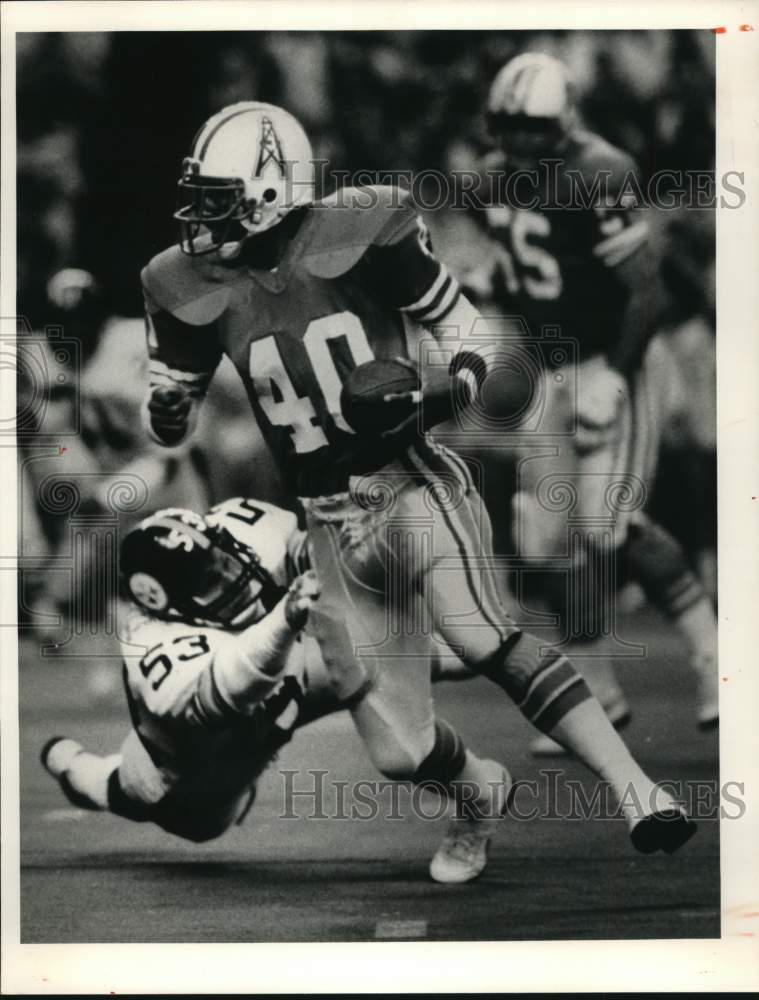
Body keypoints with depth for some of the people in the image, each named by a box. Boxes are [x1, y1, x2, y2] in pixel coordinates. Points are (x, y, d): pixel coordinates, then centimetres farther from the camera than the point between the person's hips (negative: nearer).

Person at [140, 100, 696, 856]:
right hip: (334, 530, 4)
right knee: (400, 756, 2)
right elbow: (171, 423, 9)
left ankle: (638, 793, -35)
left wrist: (457, 378, -19)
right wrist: (165, 410, -15)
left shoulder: (359, 235, -11)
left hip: (413, 487, -4)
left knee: (480, 638, -33)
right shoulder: (196, 290, -1)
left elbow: (456, 319, 2)